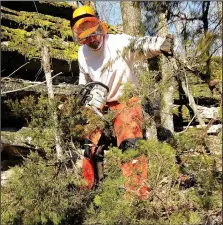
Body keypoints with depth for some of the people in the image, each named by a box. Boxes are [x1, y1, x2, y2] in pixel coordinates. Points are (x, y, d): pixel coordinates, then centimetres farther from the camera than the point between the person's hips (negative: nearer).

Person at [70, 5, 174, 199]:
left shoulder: (118, 42, -20)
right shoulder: (83, 53, -1)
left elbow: (138, 45, -41)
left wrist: (160, 43, -62)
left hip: (126, 101, -5)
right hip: (99, 105, 6)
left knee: (131, 143, -20)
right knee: (91, 144, 11)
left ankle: (138, 188, -13)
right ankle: (88, 185, 28)